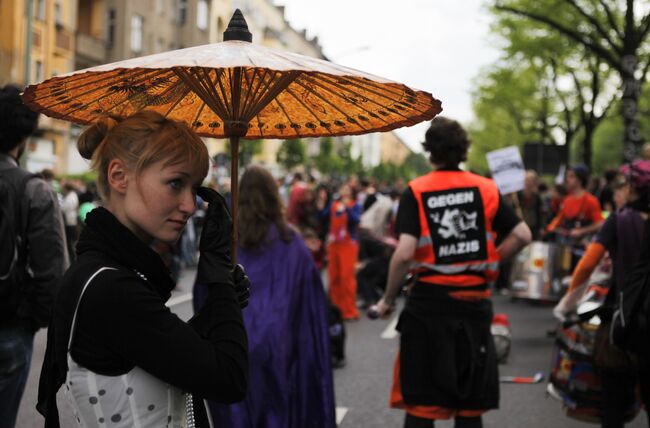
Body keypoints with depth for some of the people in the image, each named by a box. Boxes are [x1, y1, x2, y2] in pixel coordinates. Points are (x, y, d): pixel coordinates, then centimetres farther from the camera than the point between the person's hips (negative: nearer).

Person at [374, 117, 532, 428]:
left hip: (429, 302, -2)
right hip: (474, 304, 3)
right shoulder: (486, 189, 2)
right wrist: (490, 260, 10)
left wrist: (388, 300, -5)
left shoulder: (416, 192, -6)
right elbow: (522, 235, -3)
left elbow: (404, 253, -16)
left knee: (420, 402, 5)